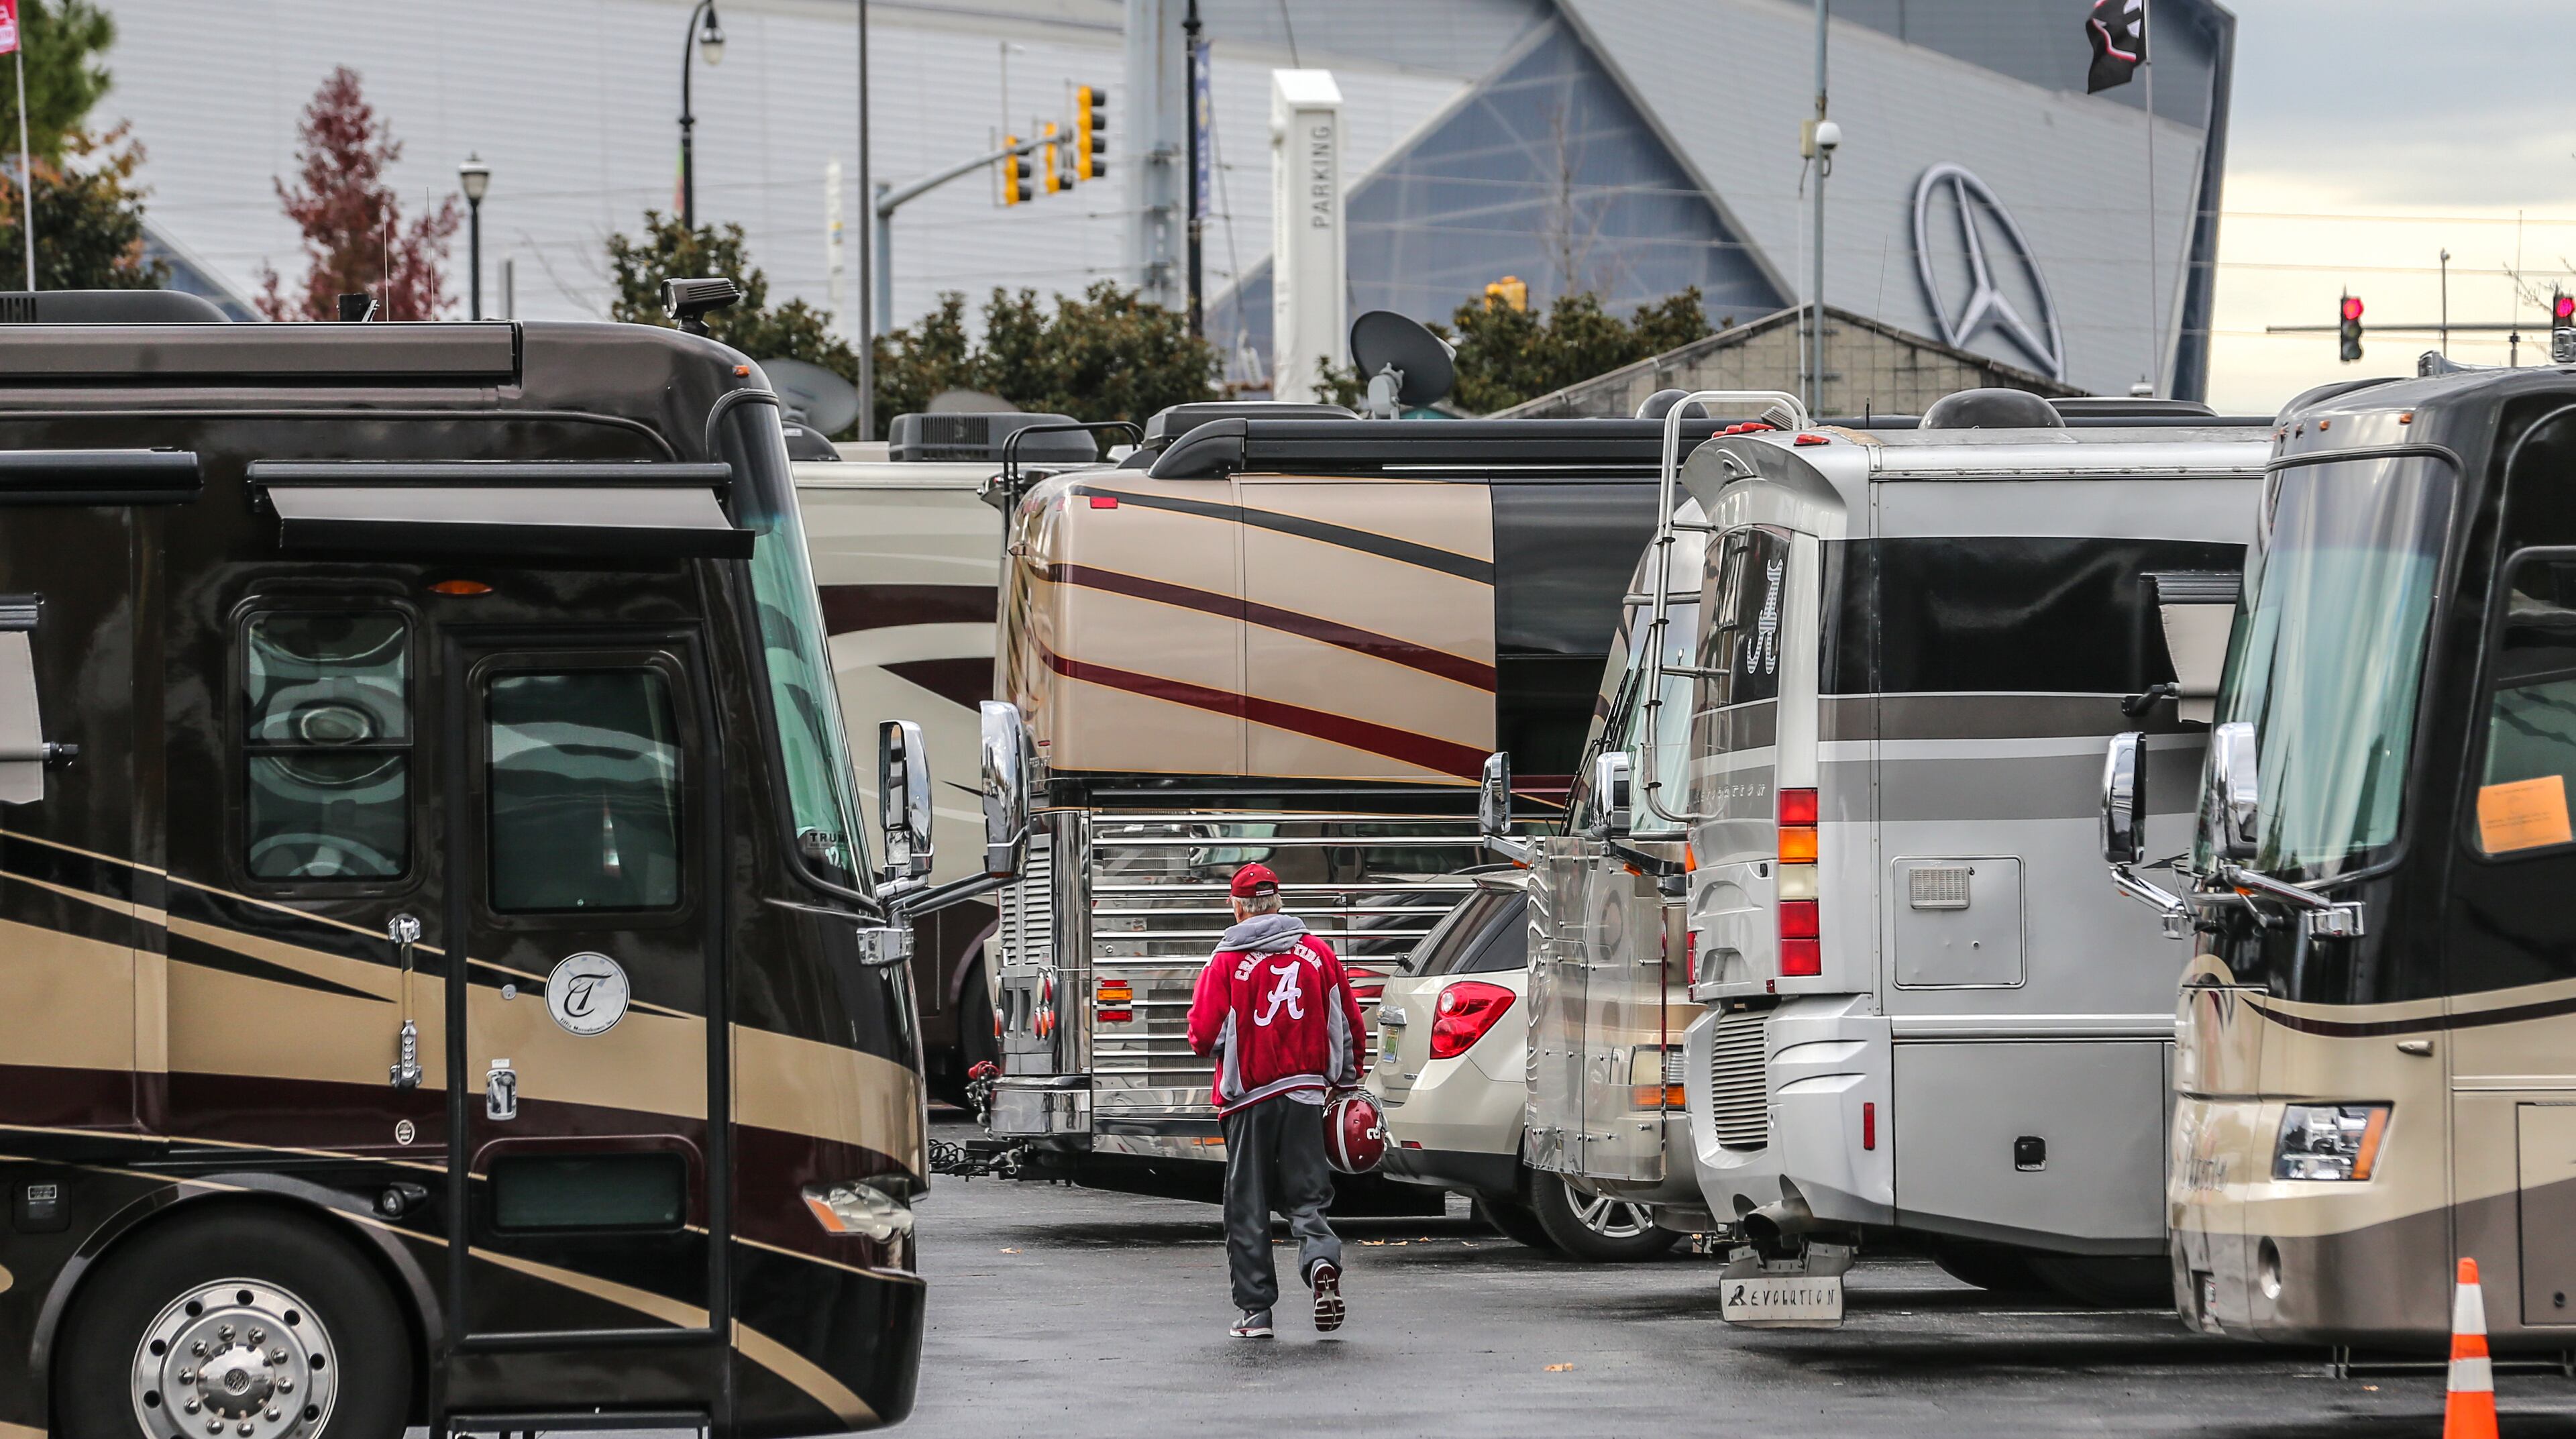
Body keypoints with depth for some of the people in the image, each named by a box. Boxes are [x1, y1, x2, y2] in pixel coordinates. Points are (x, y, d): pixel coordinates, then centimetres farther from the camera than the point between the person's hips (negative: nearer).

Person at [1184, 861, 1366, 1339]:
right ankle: (1321, 1259, -21)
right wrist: (1346, 1081, 21)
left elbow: (1204, 1036, -10)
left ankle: (1256, 1310, 6)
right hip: (1305, 1093, 2)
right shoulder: (1317, 953, 3)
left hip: (1250, 1097, -2)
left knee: (1248, 1207, 7)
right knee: (1306, 1194, 9)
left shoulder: (1227, 961, -8)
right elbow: (1349, 1024, 7)